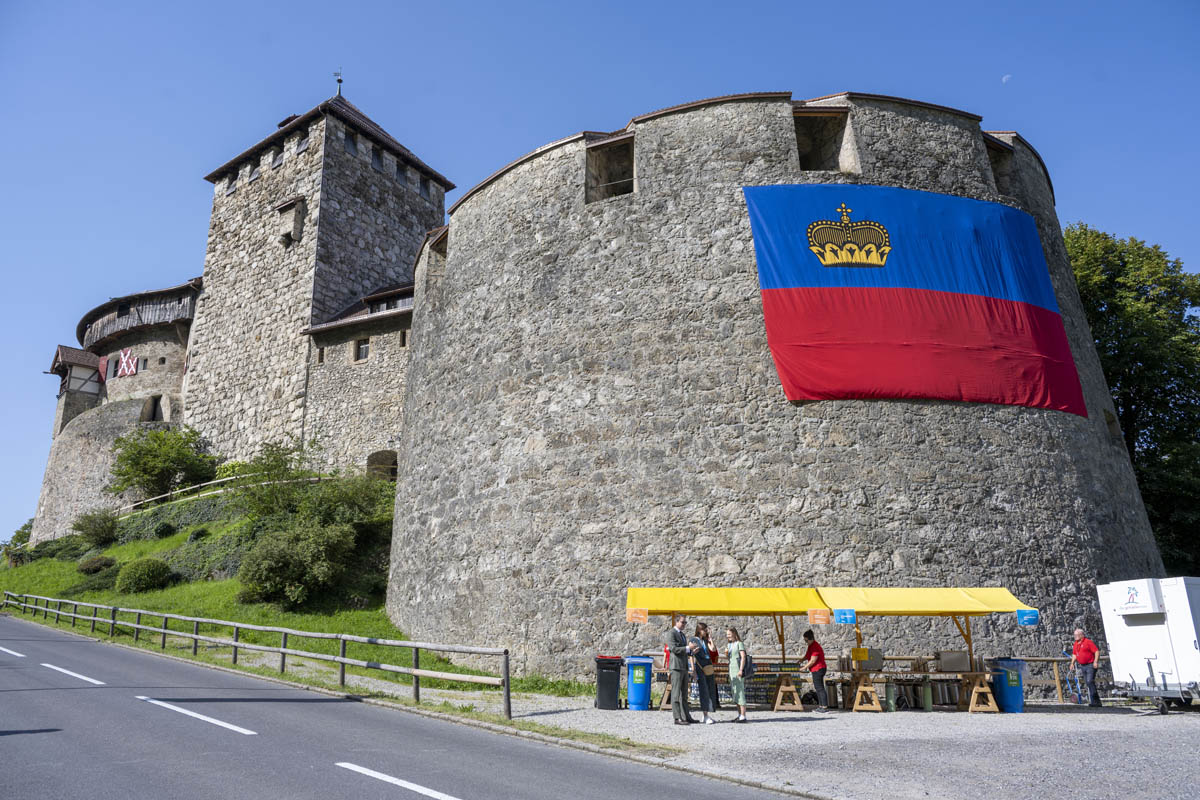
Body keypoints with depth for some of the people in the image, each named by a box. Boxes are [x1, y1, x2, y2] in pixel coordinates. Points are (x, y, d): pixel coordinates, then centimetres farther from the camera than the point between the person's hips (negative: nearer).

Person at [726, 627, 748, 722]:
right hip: (731, 669, 8)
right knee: (735, 693, 10)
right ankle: (739, 715, 16)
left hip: (738, 670, -8)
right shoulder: (729, 645, 16)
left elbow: (743, 657, -14)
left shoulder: (739, 644, -7)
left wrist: (741, 670, -21)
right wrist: (726, 653, -1)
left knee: (740, 692, -8)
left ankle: (743, 716, -7)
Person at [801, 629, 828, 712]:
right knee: (818, 688, 14)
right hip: (816, 670, 11)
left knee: (819, 688, -9)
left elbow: (812, 661, -21)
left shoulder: (815, 647, -20)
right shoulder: (811, 646, 12)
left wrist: (804, 668, -15)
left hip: (818, 669, -11)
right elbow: (806, 656, 23)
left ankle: (824, 707, -8)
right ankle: (820, 706, 20)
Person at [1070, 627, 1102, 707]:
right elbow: (1074, 654, 23)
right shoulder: (1075, 644, 14)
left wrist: (1095, 661, -22)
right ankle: (1095, 701, 13)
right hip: (1082, 666, 8)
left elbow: (1097, 651, -13)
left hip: (1090, 665, -8)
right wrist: (1072, 663, 12)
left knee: (1090, 681, -16)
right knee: (1087, 683, 7)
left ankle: (1095, 701, -10)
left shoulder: (1088, 642, -10)